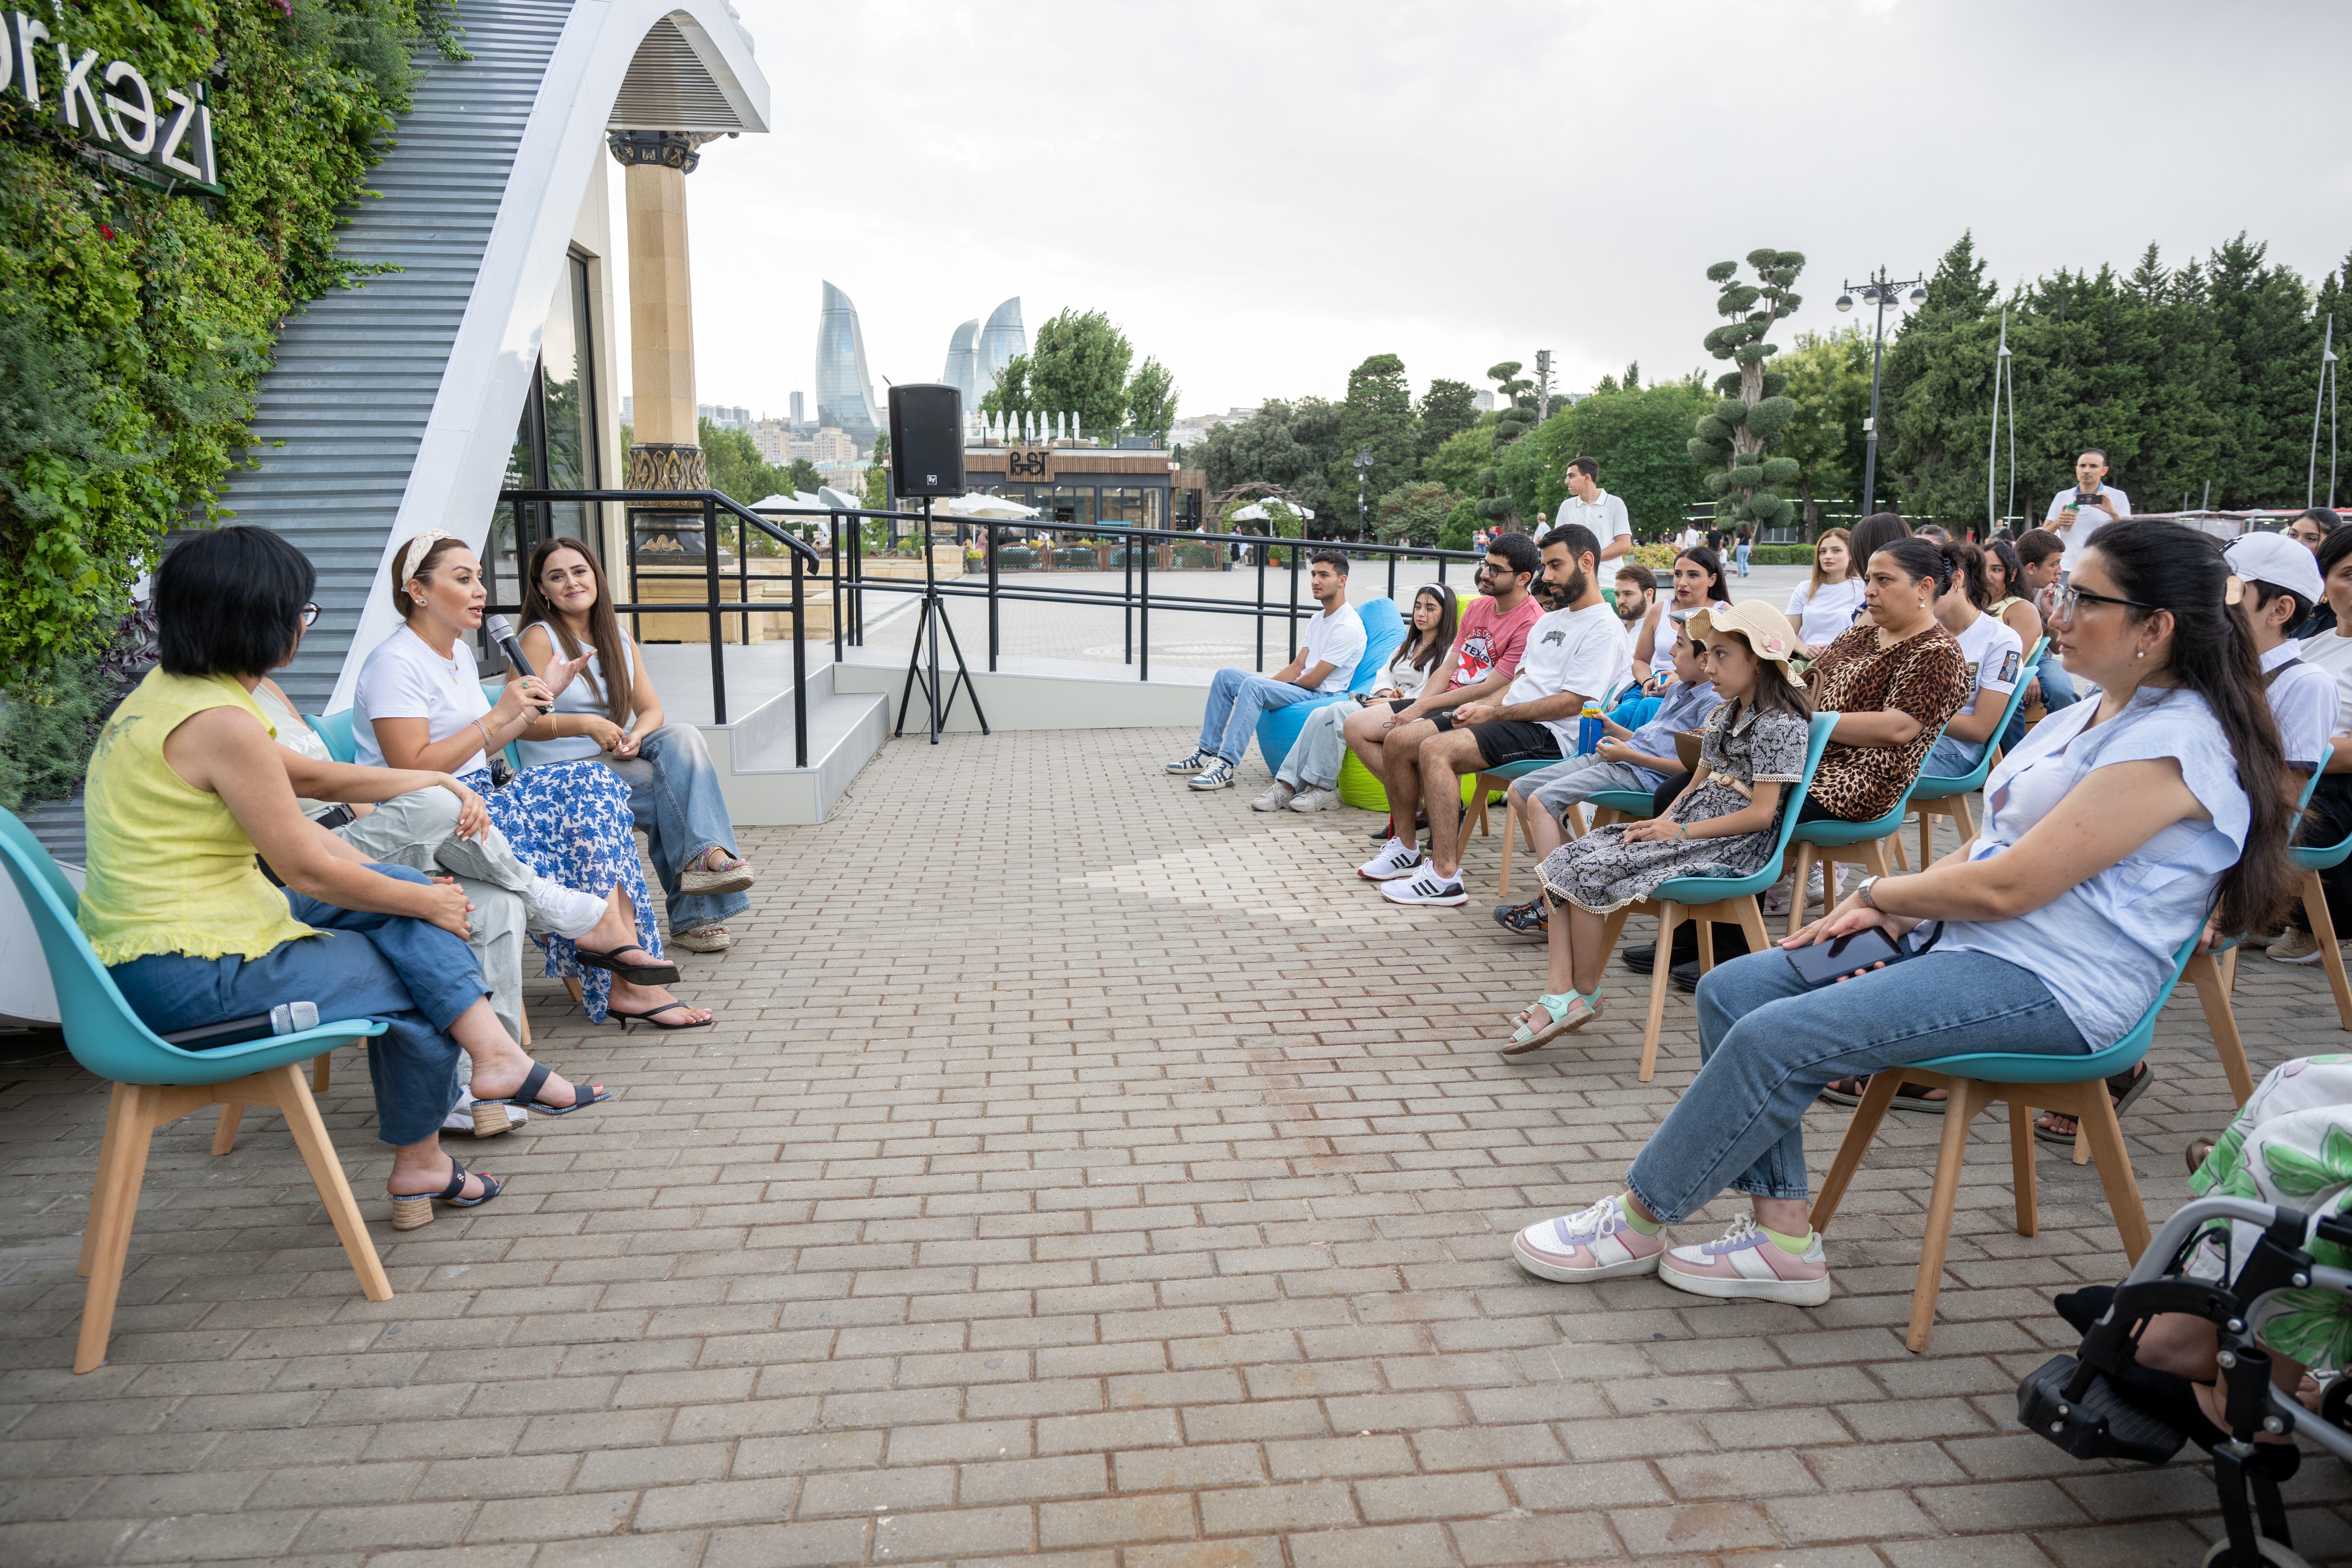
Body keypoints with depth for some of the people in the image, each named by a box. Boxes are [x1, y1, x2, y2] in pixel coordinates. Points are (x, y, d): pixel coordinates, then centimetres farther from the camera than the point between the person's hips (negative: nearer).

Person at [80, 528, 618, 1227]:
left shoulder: (163, 692, 10)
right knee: (413, 980, 5)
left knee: (398, 888, 6)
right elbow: (310, 872, -17)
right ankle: (418, 1164, 24)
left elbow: (287, 824, 14)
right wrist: (427, 903, -2)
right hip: (193, 975, -10)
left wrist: (405, 885, 11)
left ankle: (494, 1052, -3)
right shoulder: (222, 723, -23)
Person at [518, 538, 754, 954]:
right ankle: (693, 915, -26)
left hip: (620, 758, 5)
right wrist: (586, 724, -29)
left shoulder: (618, 638, 14)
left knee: (682, 736, -26)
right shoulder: (540, 639, -5)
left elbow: (651, 708, 7)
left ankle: (703, 855, -38)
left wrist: (636, 736, -17)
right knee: (676, 789, -26)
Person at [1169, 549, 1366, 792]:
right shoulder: (1317, 619, 16)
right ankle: (1207, 752, 2)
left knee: (1253, 686, -32)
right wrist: (1268, 682, 0)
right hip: (1299, 688, 10)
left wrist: (1267, 683, -4)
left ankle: (1225, 765, -35)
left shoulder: (1348, 627, -15)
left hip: (1321, 696, -10)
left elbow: (1314, 679, -17)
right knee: (1226, 677, 2)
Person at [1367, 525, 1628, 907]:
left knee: (1436, 750, -29)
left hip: (1548, 735, -9)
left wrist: (1494, 713, -15)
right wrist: (1484, 706, 2)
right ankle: (1405, 848, 9)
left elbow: (1571, 703, -16)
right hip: (1512, 718, 9)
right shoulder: (1549, 622, 23)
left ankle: (1445, 875, -27)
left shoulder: (1604, 629, -8)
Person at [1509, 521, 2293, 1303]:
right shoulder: (2087, 716, 16)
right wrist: (1888, 912, -2)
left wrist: (1879, 891, -5)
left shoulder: (2174, 742, -16)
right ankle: (1784, 1236, -2)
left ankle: (1636, 1221, -5)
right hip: (1972, 944, 10)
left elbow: (2006, 887, -21)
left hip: (2051, 985, -10)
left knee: (1777, 1036, -23)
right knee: (1731, 989, -3)